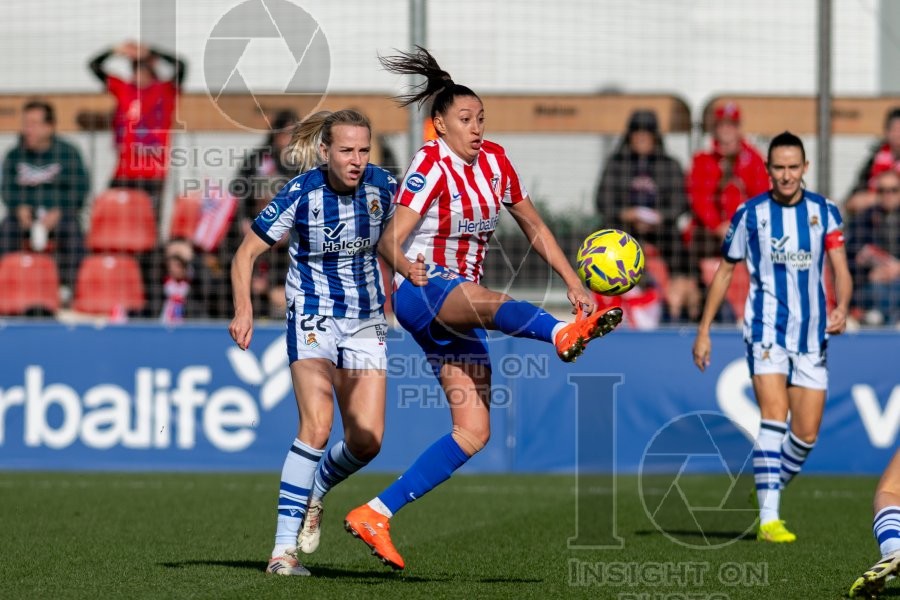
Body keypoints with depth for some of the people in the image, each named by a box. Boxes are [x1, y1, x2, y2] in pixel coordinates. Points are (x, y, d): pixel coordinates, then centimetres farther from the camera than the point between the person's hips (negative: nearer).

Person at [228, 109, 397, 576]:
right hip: (313, 318, -4)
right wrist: (243, 309, -23)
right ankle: (284, 547, -19)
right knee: (317, 427, -23)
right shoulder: (300, 194, -16)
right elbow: (246, 253, -10)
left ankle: (314, 491, 29)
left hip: (366, 321, 4)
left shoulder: (382, 186, -6)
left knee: (367, 441, -5)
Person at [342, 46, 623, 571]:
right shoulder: (431, 166, -12)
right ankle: (564, 333, -77)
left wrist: (573, 281, 7)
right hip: (421, 291, -8)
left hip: (460, 310, 8)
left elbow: (532, 223, 16)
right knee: (492, 301, -42)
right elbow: (391, 239, -21)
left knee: (474, 433, -3)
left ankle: (375, 516, -2)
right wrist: (404, 265, -44)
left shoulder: (494, 160, 7)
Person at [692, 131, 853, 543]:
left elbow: (840, 269, -2)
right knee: (774, 416, -20)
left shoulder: (824, 212, 4)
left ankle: (768, 495, 27)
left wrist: (841, 308, -23)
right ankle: (768, 519, -23)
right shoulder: (750, 214, 1)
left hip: (811, 335, 3)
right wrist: (704, 330, 8)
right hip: (766, 329, -3)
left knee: (806, 434, 3)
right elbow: (725, 271, 9)